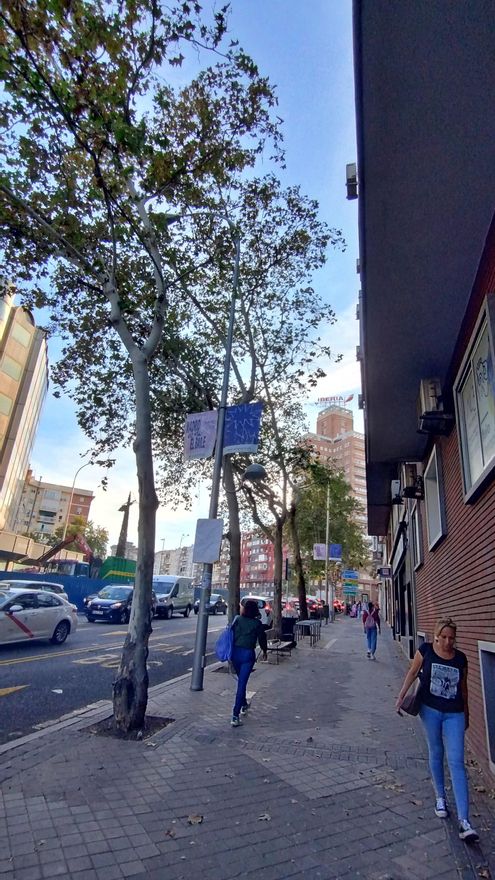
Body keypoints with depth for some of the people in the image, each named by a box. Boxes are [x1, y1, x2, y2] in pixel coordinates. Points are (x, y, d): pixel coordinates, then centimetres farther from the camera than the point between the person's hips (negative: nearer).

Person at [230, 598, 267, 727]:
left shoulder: (237, 620, -1)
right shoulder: (257, 623, -4)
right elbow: (262, 638, 4)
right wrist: (264, 651, 22)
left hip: (235, 652, 3)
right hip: (248, 654, -3)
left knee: (241, 680, 24)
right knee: (242, 684, -3)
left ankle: (244, 705, 42)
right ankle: (235, 716, -7)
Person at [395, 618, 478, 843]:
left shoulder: (460, 658, -4)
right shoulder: (426, 650, -10)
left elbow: (463, 687, 9)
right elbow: (413, 673, 0)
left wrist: (466, 714, 16)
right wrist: (401, 696, -2)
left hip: (454, 714, 0)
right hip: (430, 710, 0)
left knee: (456, 762, -4)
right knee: (436, 754, 15)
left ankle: (464, 821, -3)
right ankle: (440, 798, 36)